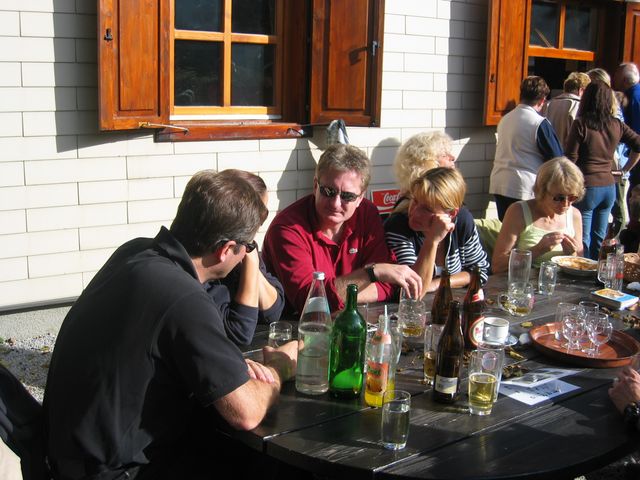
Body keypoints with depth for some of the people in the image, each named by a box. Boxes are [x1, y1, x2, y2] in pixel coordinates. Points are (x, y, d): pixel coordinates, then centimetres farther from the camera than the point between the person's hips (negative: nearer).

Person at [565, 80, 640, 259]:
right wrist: (624, 170, 14)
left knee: (583, 240, 2)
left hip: (587, 186, -5)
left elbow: (570, 159, -12)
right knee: (599, 237, 16)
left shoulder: (581, 124, -12)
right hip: (609, 186, 5)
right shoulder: (617, 125, 2)